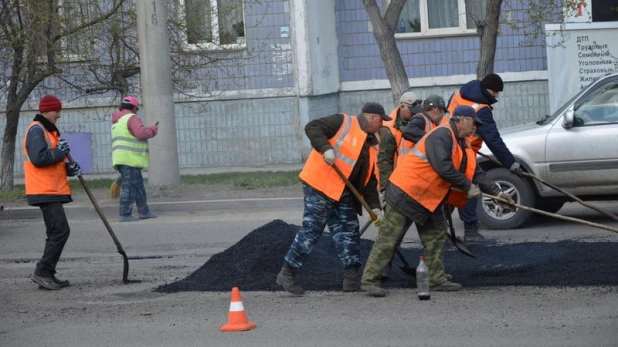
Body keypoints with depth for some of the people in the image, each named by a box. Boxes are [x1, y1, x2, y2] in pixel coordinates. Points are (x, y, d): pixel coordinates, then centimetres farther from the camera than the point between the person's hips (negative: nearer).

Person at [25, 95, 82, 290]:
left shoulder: (49, 130, 21)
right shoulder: (37, 131, -12)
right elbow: (38, 158, -25)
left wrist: (68, 168, 7)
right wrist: (60, 152, -16)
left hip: (53, 190, 11)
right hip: (45, 191, -11)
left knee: (56, 233, 12)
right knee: (61, 230, -14)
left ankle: (47, 274, 15)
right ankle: (42, 272, -13)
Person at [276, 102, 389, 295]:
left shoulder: (371, 145, 16)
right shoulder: (343, 123, -7)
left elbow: (369, 180, 15)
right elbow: (312, 128, -14)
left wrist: (374, 206, 5)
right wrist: (325, 148, -28)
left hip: (343, 193, 8)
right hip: (320, 185, -8)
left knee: (349, 232, 5)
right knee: (311, 230, -7)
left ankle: (353, 278, 9)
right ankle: (287, 274, 1)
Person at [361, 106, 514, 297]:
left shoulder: (462, 146, 13)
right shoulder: (442, 136, -19)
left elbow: (476, 173, 13)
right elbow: (443, 167, -28)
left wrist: (496, 192, 5)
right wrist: (468, 187, -21)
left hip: (428, 197, 10)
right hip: (406, 191, -10)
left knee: (436, 235, 10)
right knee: (388, 238, -7)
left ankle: (437, 279, 15)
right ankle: (370, 280, -4)